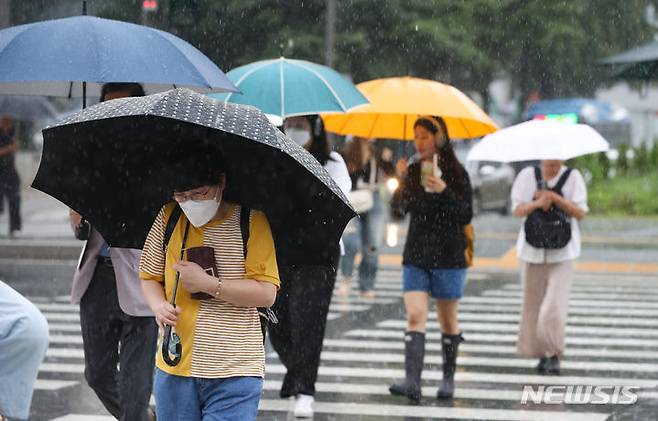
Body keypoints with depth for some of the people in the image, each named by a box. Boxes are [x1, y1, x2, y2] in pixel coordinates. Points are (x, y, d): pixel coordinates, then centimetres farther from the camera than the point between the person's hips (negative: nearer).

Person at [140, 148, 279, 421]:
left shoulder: (250, 221, -5)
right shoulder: (168, 218, 5)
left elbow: (266, 293, -10)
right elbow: (149, 278, 13)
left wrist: (208, 284, -17)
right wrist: (159, 306, -8)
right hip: (175, 368, 4)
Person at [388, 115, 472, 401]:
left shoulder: (456, 173, -4)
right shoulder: (413, 170, 7)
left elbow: (466, 215, -8)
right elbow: (398, 210, 5)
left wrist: (444, 191, -22)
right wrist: (402, 181, -12)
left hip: (448, 257, -3)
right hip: (416, 256, 3)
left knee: (447, 320, 8)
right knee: (415, 316, -11)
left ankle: (448, 378, 22)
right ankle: (412, 381, -21)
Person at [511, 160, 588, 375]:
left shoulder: (572, 177, 0)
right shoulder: (527, 176, 4)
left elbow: (580, 213, -6)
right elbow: (518, 209, -2)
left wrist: (554, 198, -17)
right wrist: (537, 204, -22)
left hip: (562, 253, -2)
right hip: (532, 251, 2)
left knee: (555, 305, -12)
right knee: (533, 303, 5)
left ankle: (555, 354, -1)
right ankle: (541, 354, 18)